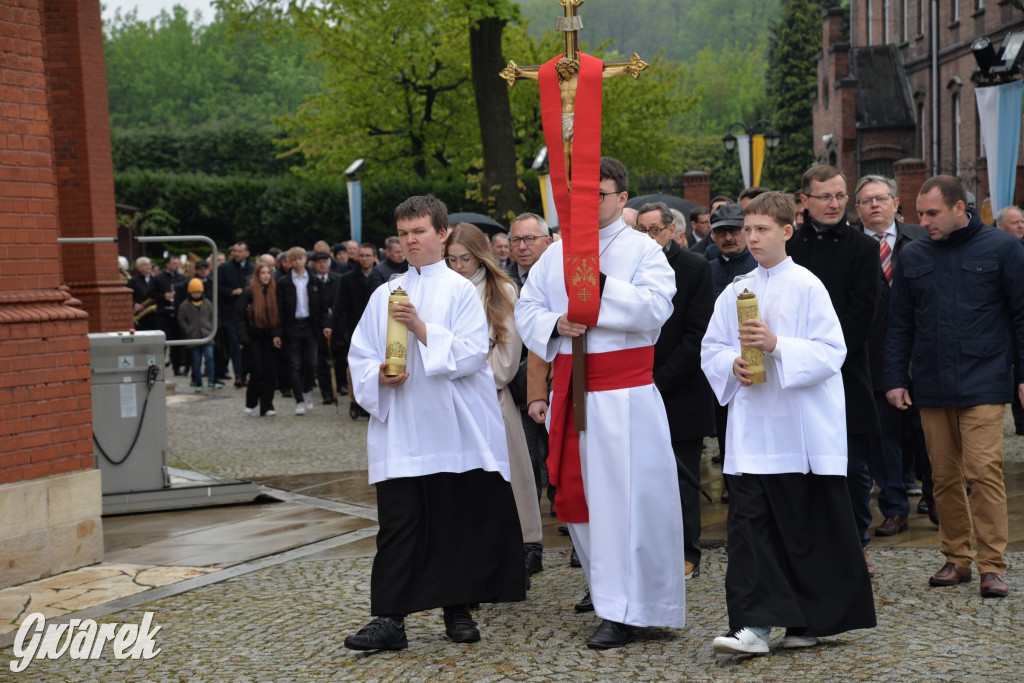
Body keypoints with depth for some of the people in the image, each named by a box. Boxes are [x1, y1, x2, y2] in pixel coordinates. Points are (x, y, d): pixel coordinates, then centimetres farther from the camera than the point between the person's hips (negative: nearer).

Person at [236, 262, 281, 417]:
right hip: (253, 338, -3)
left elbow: (277, 315, 7)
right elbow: (239, 316, -6)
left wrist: (276, 335, -6)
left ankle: (267, 406, 3)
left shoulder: (274, 291, 5)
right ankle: (251, 404, 12)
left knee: (270, 372, -3)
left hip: (268, 338, 3)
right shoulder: (249, 292, -5)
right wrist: (244, 339, -13)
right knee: (257, 371, -7)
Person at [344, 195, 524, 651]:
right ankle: (389, 620, -4)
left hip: (452, 429, -2)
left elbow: (472, 354, -9)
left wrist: (422, 328, -18)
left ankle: (458, 610, 18)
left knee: (458, 520, 5)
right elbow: (359, 355, 13)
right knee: (397, 523, -3)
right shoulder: (385, 295, 13)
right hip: (400, 431, 2)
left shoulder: (460, 290, 1)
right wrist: (378, 376, -8)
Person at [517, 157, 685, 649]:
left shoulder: (644, 251, 0)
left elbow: (655, 308, -15)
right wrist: (554, 323, -7)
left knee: (622, 494, -8)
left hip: (623, 395, -5)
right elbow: (526, 308, 14)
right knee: (577, 491, 9)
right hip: (569, 391, 5)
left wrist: (599, 283, -20)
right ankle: (603, 586, 25)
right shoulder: (556, 253, 15)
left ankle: (622, 610, -5)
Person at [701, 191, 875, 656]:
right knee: (748, 523, -5)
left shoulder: (807, 287, -4)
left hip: (802, 427, -4)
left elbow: (830, 352, -10)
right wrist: (733, 363, -7)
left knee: (811, 527, 5)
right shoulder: (736, 292, 10)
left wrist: (777, 346, -20)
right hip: (751, 428, 4)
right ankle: (754, 625, -6)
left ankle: (813, 620, 20)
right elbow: (711, 349, 14)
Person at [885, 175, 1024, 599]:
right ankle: (957, 559, 18)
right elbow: (899, 325, 13)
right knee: (944, 477, 7)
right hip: (932, 386, 4)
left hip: (984, 384, -4)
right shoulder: (913, 257, 10)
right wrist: (896, 380, 8)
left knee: (984, 471, -11)